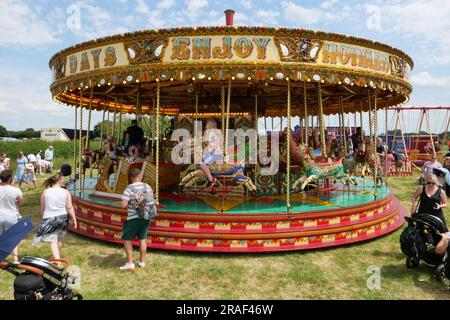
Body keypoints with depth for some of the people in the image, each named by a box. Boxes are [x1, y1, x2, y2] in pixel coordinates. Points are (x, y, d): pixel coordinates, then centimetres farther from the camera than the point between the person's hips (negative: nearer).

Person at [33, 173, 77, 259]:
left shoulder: (45, 192, -3)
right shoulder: (66, 192, -7)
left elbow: (42, 209, 5)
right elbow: (69, 208, -8)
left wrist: (43, 218, 20)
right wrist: (74, 220, -1)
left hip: (49, 219, -1)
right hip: (62, 218, 1)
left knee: (53, 241, 1)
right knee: (59, 238, 21)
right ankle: (57, 257, 38)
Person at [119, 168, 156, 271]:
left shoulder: (129, 189, -17)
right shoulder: (147, 187, -1)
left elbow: (123, 205, -20)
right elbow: (152, 201, 8)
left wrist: (129, 203, 0)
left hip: (133, 218, -5)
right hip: (146, 217, 5)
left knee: (127, 239, 10)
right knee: (142, 239, 17)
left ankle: (130, 263, 8)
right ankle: (142, 262, 26)